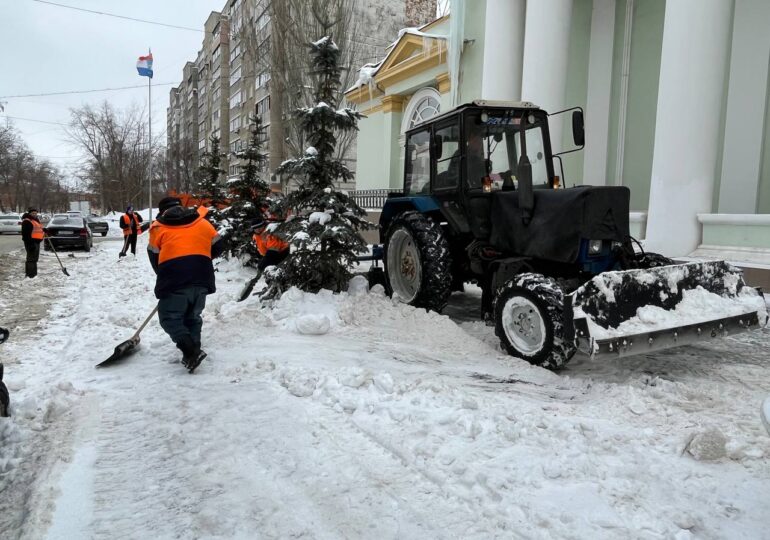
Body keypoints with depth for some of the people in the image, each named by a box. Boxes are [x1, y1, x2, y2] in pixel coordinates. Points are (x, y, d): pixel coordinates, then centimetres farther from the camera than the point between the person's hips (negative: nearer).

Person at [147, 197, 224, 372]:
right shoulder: (202, 222, 17)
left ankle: (191, 352, -10)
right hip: (202, 279, 4)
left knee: (170, 318, 6)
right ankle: (193, 353, 16)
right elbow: (218, 247, 21)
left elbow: (155, 259, 14)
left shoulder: (158, 228, 13)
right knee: (193, 317, 20)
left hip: (174, 281, -3)